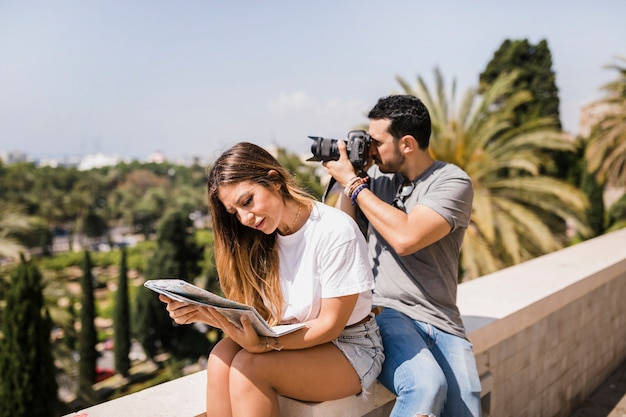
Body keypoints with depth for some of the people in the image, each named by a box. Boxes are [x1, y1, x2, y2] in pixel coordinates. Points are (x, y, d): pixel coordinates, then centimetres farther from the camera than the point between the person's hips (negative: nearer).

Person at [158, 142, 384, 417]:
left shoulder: (335, 231, -18)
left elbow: (330, 324, -17)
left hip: (350, 348, -5)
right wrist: (200, 313, -22)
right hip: (294, 342, 5)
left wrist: (262, 344, -31)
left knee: (250, 364, -28)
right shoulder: (259, 240, 1)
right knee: (222, 355, -24)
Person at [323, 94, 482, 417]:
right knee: (426, 386, -28)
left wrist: (353, 183, -10)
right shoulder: (377, 174, 9)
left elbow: (406, 237, -20)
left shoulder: (453, 183, -4)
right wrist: (352, 177, 2)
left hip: (440, 322, 0)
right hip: (384, 312, 0)